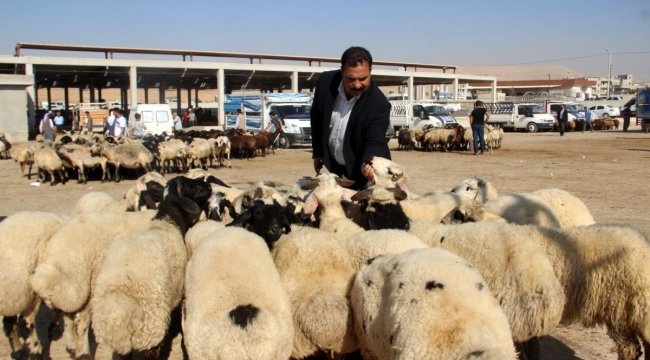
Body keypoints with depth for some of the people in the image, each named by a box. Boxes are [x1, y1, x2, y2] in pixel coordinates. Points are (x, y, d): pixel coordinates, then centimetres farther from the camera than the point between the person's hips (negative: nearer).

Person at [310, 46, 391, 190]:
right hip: (331, 164, 4)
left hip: (360, 170, -4)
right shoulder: (326, 82, -15)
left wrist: (368, 164, -52)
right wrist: (317, 151, 7)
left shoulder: (379, 104, -27)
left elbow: (375, 142, -29)